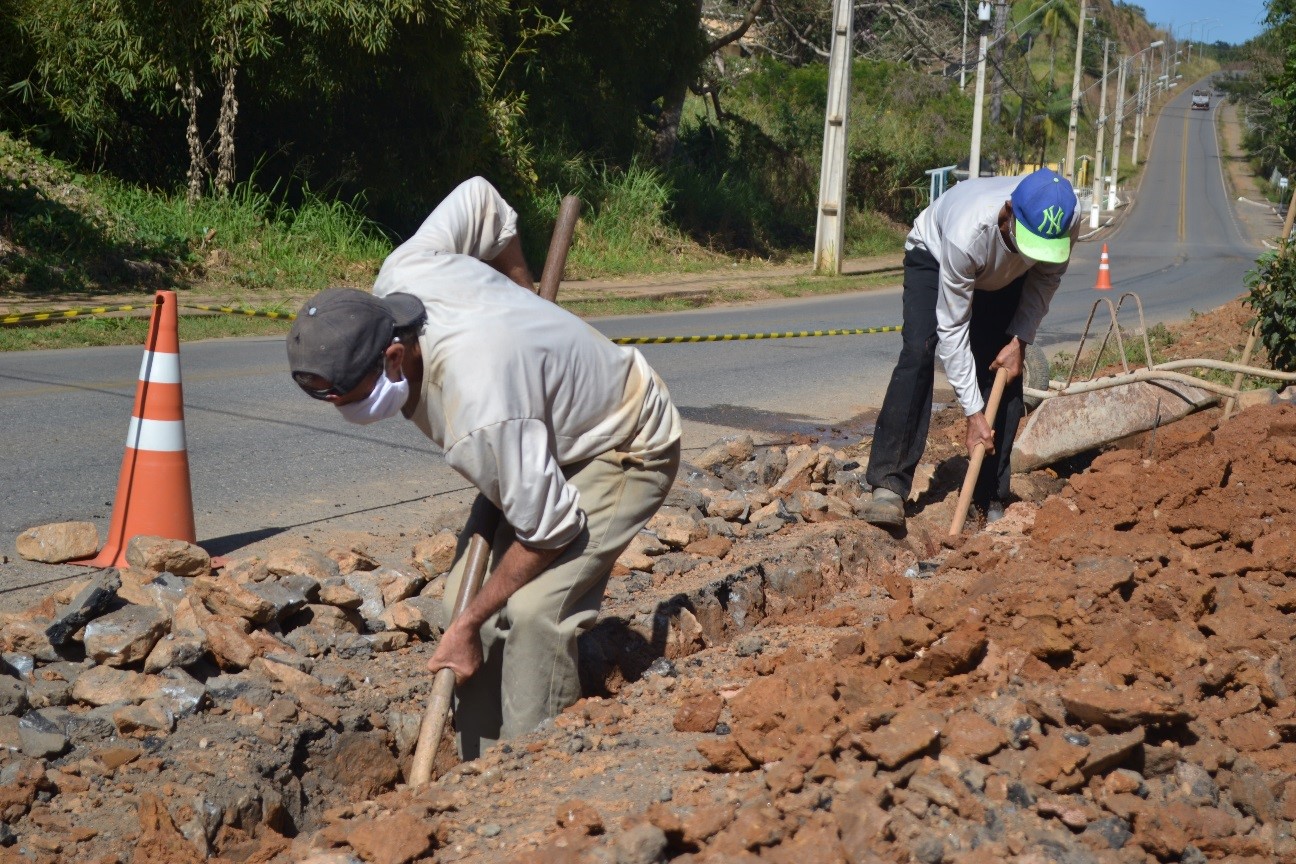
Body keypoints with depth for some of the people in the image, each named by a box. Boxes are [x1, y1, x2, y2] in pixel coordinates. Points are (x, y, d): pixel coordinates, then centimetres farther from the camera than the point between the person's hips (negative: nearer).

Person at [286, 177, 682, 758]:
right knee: (465, 597, 0)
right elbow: (480, 198, 0)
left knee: (533, 610, -25)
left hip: (627, 452, -9)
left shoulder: (480, 408, -41)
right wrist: (523, 299, 15)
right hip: (550, 437, 9)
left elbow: (549, 529, -30)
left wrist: (469, 627, -18)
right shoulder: (402, 274, -18)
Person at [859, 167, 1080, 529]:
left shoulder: (1067, 219, -34)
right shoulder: (968, 233, -45)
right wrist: (973, 413, -34)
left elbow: (1047, 276, -9)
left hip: (1002, 275, 4)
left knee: (1006, 372, -9)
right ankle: (889, 486, -26)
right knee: (918, 352, -25)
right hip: (934, 255, -4)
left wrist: (1019, 340, -19)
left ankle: (991, 499, -1)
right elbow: (952, 329, -36)